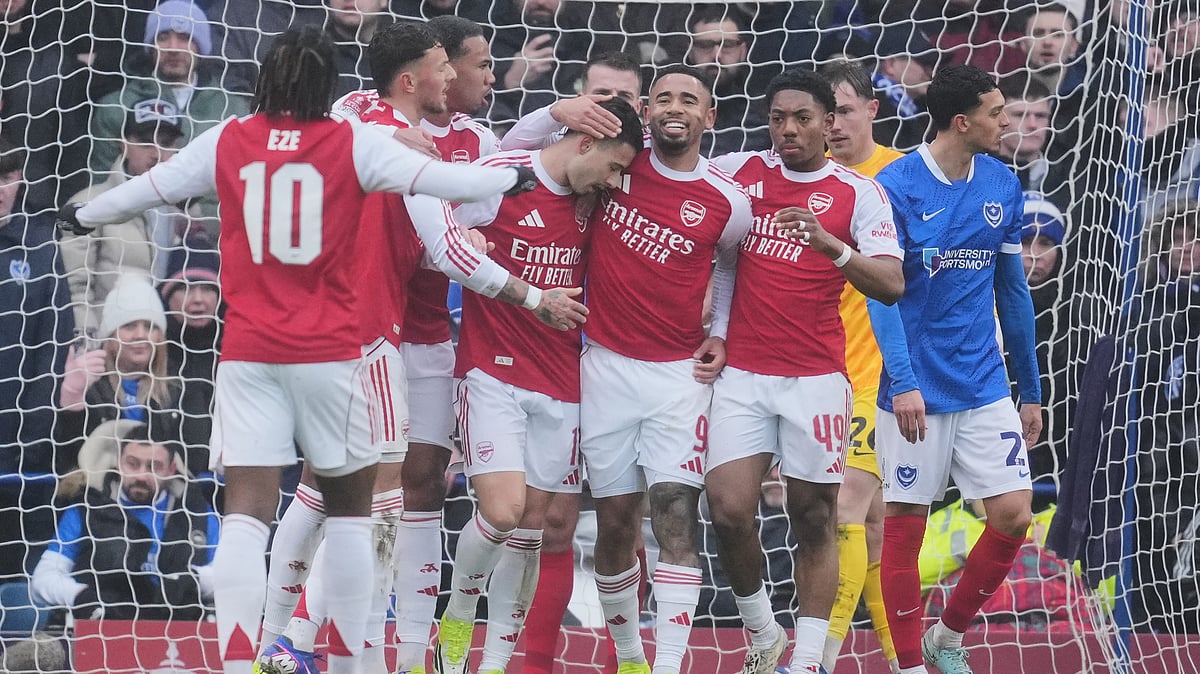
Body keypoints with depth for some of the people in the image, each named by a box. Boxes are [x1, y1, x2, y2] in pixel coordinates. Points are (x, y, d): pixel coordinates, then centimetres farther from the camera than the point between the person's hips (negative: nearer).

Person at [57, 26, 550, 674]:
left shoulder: (227, 141, 4)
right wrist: (514, 176, 12)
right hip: (329, 352, -1)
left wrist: (81, 215, 35)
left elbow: (150, 186, 17)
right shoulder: (352, 143, -2)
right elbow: (436, 178, -5)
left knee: (246, 511, -4)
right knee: (349, 505, 14)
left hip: (247, 352, 1)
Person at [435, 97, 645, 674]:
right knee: (503, 510, -17)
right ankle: (457, 619, 10)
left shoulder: (591, 203, 8)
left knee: (531, 525, 4)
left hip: (560, 387, 6)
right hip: (494, 374, -6)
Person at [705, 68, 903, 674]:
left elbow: (892, 285, -9)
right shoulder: (737, 172, 8)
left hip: (816, 378, -2)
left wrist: (832, 245, -25)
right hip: (742, 373, 2)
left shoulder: (859, 193, 1)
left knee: (814, 519, 1)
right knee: (728, 510, -8)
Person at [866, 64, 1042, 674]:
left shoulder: (1002, 185, 6)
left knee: (1013, 514, -2)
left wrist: (1031, 390, 16)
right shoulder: (896, 186, -10)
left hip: (985, 388, 5)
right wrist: (903, 382, -25)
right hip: (917, 389, -5)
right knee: (904, 525, 0)